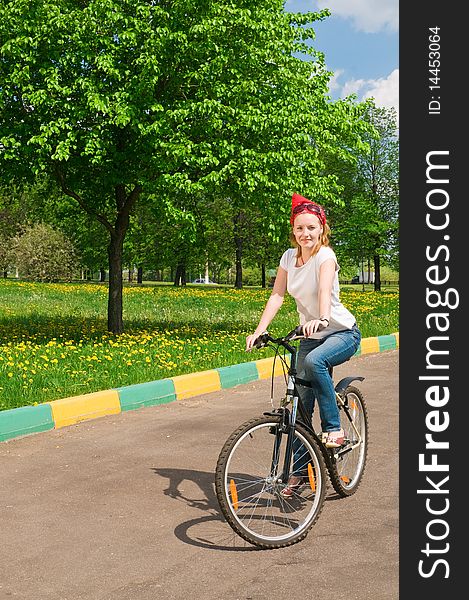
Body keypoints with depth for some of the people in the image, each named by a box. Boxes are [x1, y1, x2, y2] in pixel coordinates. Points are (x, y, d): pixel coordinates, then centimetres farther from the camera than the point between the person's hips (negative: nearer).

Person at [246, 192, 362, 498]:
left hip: (342, 332, -6)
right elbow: (276, 296, -6)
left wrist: (321, 318, -56)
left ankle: (334, 428, -20)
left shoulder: (325, 255, -18)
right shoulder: (289, 257, -1)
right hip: (312, 334, 6)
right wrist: (259, 331, -19)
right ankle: (299, 471, 14)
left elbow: (325, 289, -37)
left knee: (314, 361, -38)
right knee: (301, 402, 2)